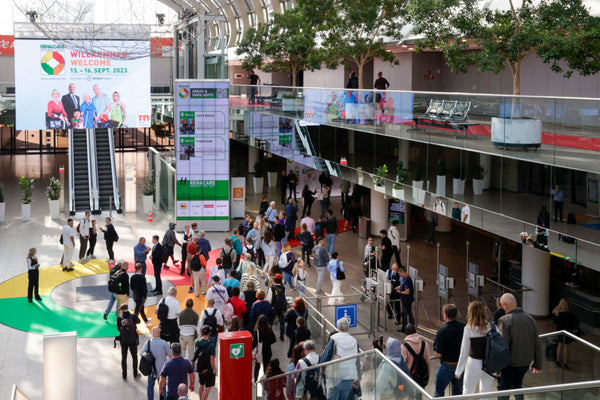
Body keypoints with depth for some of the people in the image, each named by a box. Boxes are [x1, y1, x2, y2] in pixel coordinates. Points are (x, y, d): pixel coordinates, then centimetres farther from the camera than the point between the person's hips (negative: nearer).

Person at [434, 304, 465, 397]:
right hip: (461, 364, 5)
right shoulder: (464, 327, -8)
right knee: (458, 391, 21)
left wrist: (435, 351, 1)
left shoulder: (442, 332, -24)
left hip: (447, 366, -5)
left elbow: (438, 354, -21)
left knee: (439, 392, 10)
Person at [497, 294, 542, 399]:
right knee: (517, 385, 23)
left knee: (503, 388, 7)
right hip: (526, 362, 5)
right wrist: (537, 364, 13)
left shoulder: (504, 320, -17)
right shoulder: (530, 319, 1)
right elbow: (537, 344, 5)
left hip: (509, 363, -5)